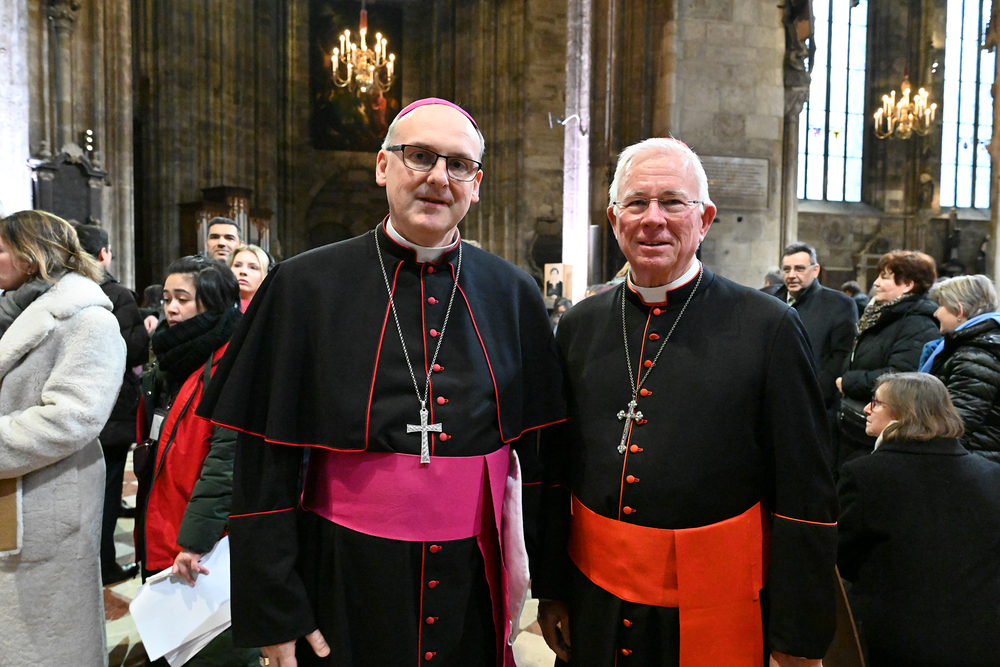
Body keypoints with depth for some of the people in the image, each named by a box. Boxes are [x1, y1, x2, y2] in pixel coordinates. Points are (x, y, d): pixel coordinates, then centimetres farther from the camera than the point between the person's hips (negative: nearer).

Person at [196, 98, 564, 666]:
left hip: (479, 582, 2)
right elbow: (264, 464, -5)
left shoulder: (514, 295, -1)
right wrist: (274, 613, -5)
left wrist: (539, 577, 2)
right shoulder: (306, 286, -7)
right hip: (346, 585, -1)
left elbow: (542, 451, 4)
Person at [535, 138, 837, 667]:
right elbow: (554, 471, 6)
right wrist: (550, 589, 7)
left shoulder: (770, 327, -10)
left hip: (719, 617, -2)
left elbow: (806, 499, -8)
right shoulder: (579, 327, 1)